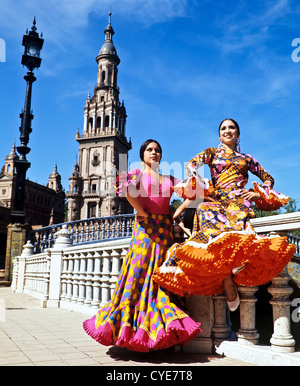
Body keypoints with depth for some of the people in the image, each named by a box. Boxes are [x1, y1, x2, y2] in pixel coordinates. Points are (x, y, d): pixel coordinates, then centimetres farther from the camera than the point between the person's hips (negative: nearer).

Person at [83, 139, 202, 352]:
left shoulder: (170, 179, 19)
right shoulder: (138, 173, 7)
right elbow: (126, 186, -16)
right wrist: (142, 212, -14)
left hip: (165, 230, 4)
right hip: (146, 228, -3)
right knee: (140, 273, -7)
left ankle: (165, 327, 6)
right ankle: (131, 326, 1)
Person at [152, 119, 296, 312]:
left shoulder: (247, 159, 29)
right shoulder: (212, 153, 24)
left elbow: (268, 178, 31)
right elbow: (191, 165, 5)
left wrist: (259, 194, 11)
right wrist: (201, 190, -7)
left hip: (239, 200, 1)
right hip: (215, 200, -1)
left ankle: (227, 279, -36)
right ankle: (229, 283, -31)